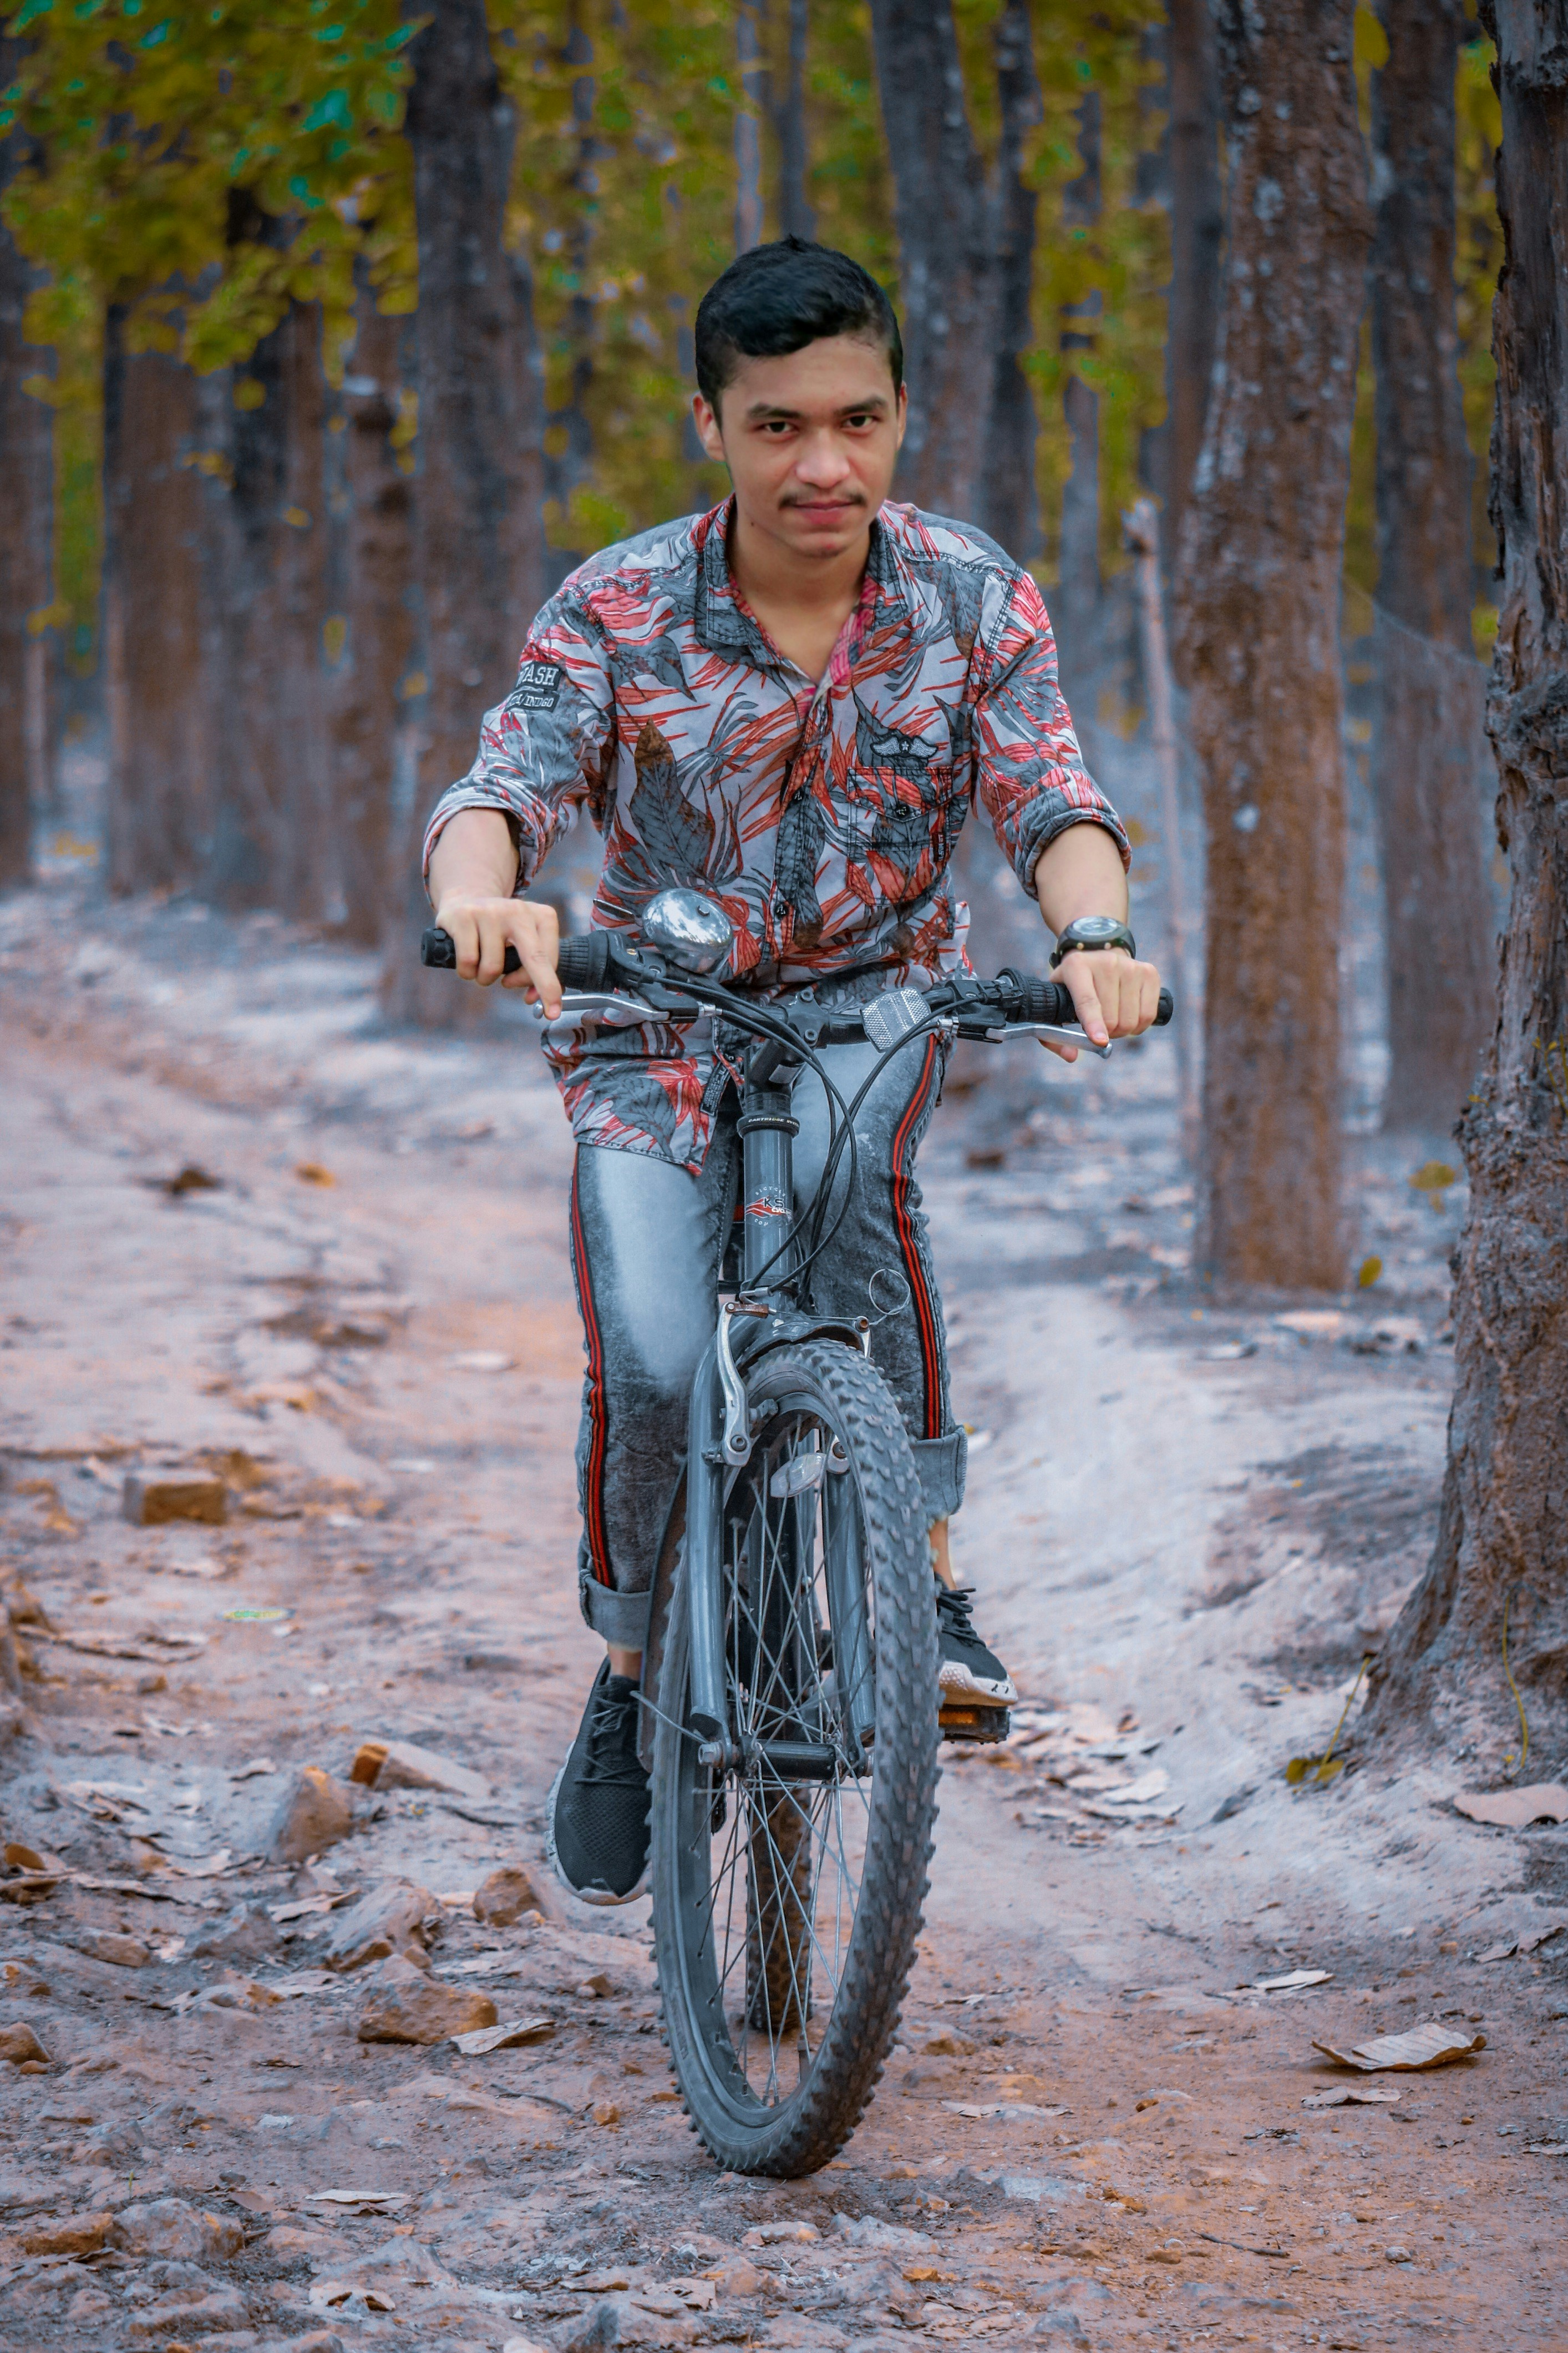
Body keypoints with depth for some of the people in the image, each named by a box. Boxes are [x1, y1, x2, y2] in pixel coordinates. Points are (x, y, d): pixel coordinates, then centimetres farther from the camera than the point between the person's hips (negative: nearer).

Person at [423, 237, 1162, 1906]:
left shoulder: (973, 601, -10)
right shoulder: (618, 611, -14)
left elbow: (1054, 806, -16)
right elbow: (500, 792, -22)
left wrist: (1094, 931, -39)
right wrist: (480, 891, -47)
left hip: (869, 1003, 0)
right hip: (657, 1027, 0)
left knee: (846, 1150, -36)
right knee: (651, 1363, -22)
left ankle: (921, 1563, -23)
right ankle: (633, 1666, 6)